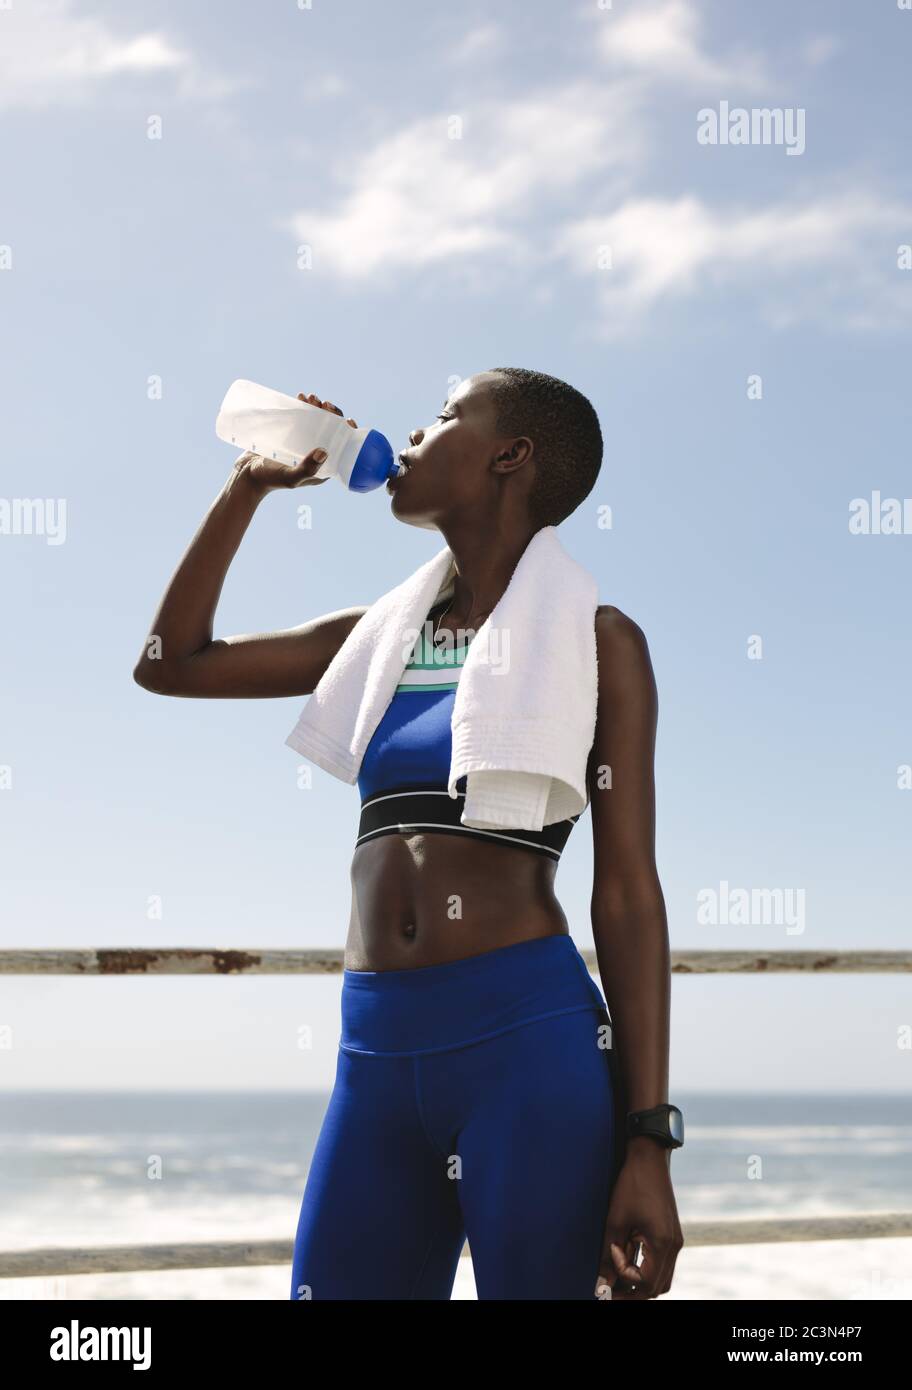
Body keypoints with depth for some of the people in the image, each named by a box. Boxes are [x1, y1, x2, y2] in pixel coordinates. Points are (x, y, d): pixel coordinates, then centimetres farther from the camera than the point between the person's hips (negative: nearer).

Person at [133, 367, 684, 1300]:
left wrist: (649, 1142, -9)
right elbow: (170, 664, 24)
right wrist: (249, 486, 20)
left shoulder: (594, 638, 3)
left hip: (533, 1044, -4)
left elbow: (627, 893, -2)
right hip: (377, 1059, 5)